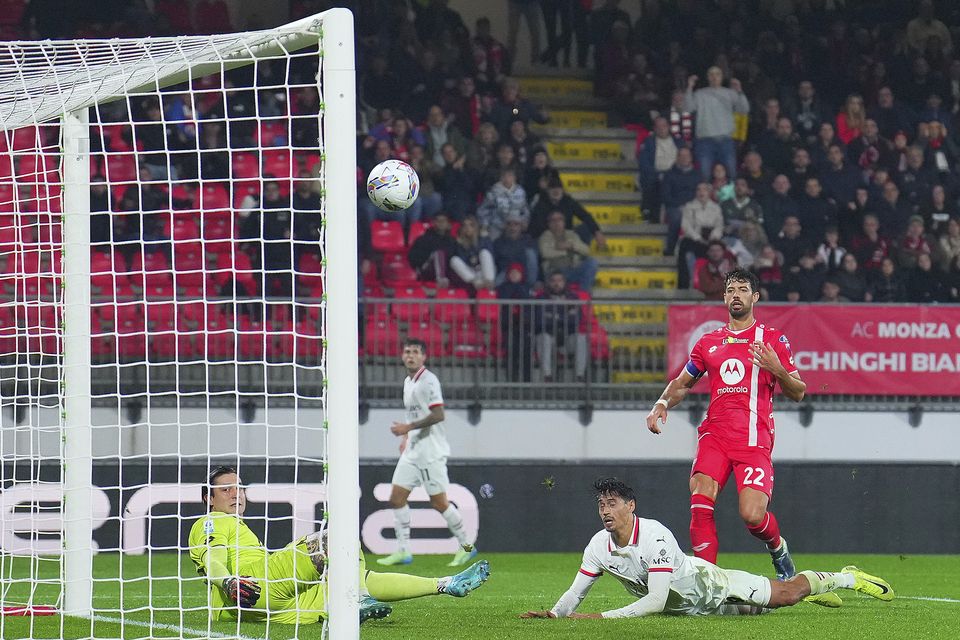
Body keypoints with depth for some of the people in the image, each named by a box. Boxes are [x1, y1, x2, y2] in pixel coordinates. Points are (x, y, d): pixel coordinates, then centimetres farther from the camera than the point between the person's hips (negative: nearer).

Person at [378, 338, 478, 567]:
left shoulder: (429, 380, -13)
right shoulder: (408, 381, 14)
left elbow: (437, 415, -20)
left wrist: (408, 427, -21)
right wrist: (406, 437, 16)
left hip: (431, 452, -9)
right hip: (412, 452, 9)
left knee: (439, 502, -4)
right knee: (397, 498, 0)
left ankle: (466, 546, 10)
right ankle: (403, 551, 3)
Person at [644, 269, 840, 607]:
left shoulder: (773, 340, 9)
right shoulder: (709, 342, 19)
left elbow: (798, 393, 7)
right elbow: (682, 382, 29)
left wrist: (777, 369, -13)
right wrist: (661, 404, 9)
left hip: (754, 439, -3)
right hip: (715, 433, 3)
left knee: (752, 515, -16)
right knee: (700, 498, -21)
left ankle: (778, 548, 19)